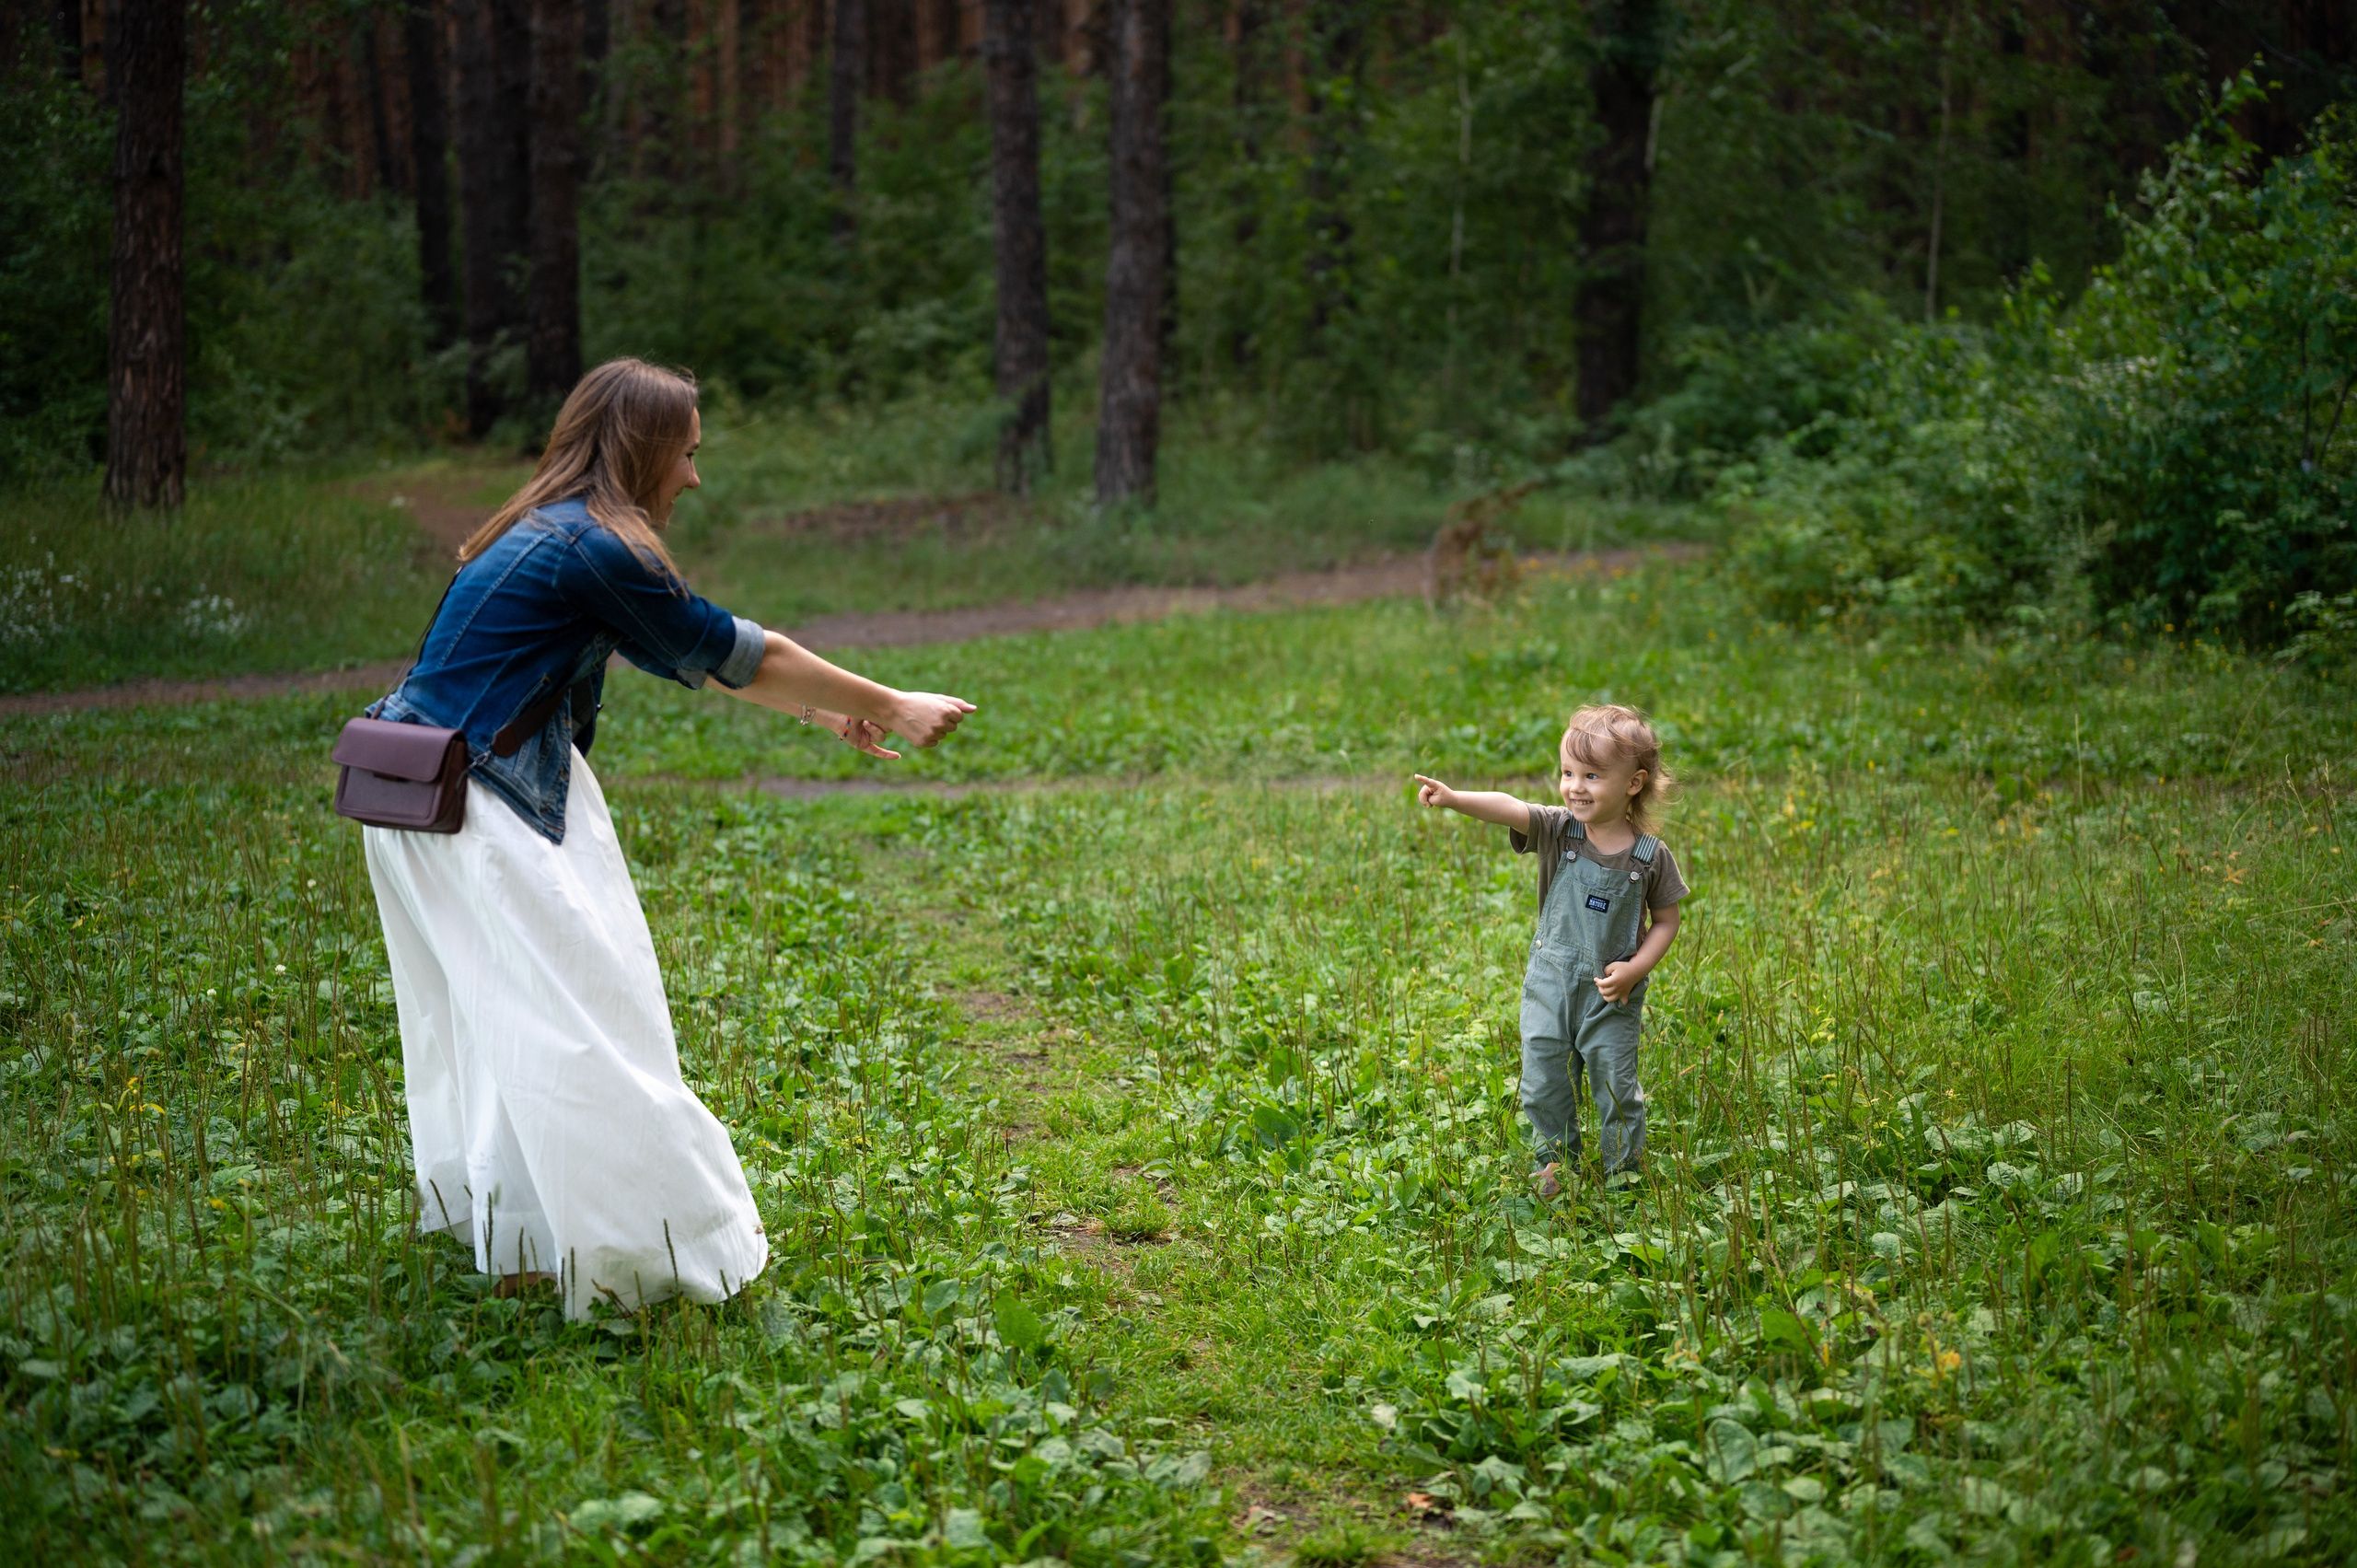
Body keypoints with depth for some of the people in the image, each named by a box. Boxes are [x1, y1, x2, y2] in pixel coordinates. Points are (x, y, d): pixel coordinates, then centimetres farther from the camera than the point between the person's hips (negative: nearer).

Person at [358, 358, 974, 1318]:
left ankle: (509, 1233, 31)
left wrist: (828, 711, 23)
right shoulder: (596, 549, -17)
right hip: (469, 808, -10)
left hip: (435, 796, 10)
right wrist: (888, 707, 1)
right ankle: (626, 1250, 2)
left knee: (494, 1012, 19)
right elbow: (736, 655, -10)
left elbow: (696, 654, 21)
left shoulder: (554, 535, 14)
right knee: (571, 1016, -5)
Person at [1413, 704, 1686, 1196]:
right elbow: (1508, 809, -27)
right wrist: (1452, 798, -44)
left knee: (1616, 1086, 6)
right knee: (1544, 1081, 11)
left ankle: (1623, 1169, 26)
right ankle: (1557, 1160, 34)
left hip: (1611, 992, -2)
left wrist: (1634, 969, -14)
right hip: (1550, 983, 2)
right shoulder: (1557, 829, -9)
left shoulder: (1650, 856, -10)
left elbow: (1666, 920, 1)